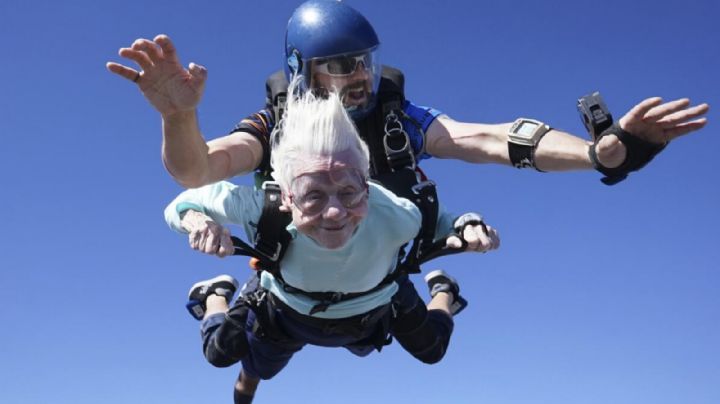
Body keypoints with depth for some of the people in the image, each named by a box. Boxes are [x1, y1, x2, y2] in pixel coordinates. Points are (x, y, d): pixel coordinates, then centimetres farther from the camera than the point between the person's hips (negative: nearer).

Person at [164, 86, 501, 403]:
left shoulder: (392, 214, -45)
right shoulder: (264, 209, -45)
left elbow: (438, 220, -23)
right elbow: (186, 202, -30)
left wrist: (468, 227, -47)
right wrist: (197, 220, -54)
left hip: (373, 312, 1)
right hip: (287, 312, 0)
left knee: (431, 351, 25)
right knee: (220, 354, 20)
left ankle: (442, 291, 58)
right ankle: (217, 294, 54)